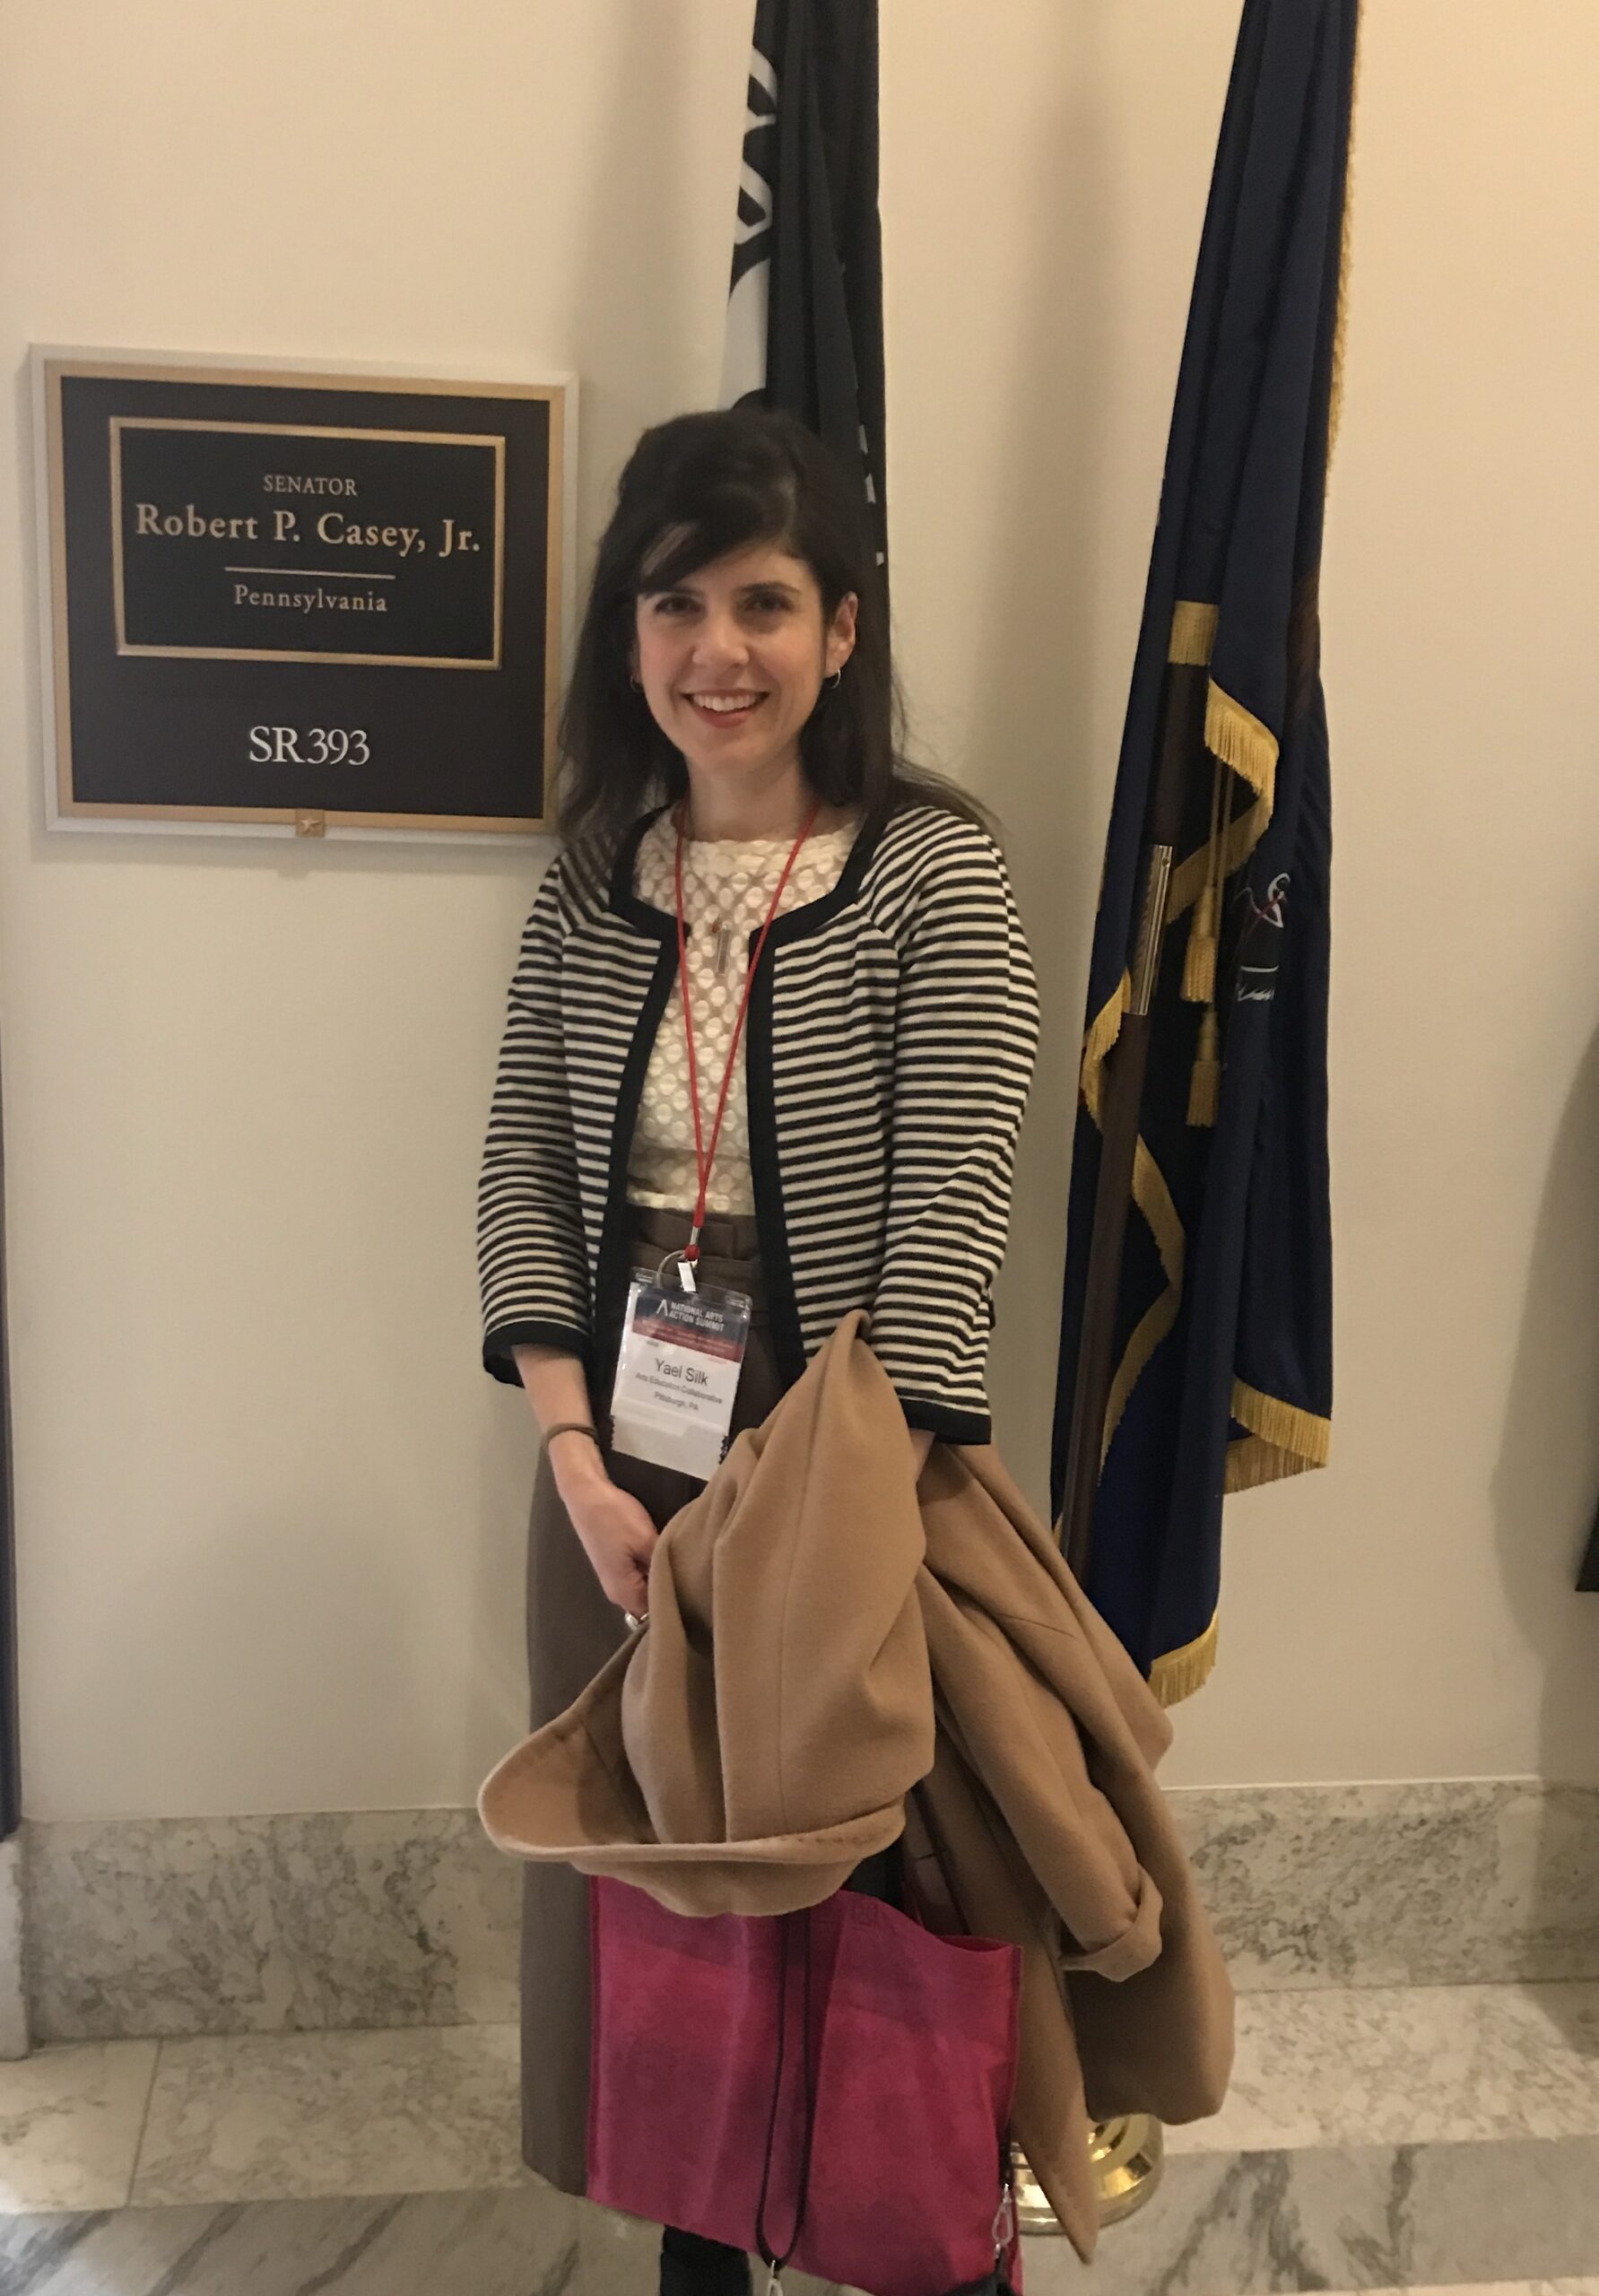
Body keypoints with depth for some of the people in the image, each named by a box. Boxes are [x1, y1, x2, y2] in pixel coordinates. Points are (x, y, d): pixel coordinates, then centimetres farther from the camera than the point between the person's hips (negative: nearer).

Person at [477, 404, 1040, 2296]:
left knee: (849, 1859, 10)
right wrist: (579, 1463, -10)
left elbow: (948, 1214, -17)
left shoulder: (932, 870, -11)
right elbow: (523, 1179, 1)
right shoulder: (592, 883, 3)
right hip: (617, 1448, 4)